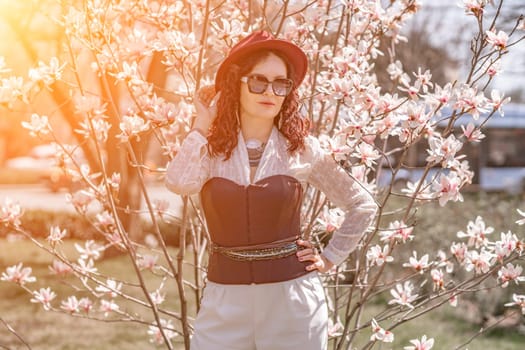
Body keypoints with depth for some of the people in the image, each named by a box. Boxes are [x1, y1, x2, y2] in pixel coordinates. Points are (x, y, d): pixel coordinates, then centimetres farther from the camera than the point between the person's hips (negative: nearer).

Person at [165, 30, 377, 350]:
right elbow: (179, 183, -23)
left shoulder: (303, 149, 0)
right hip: (225, 298, 0)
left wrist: (330, 258, 3)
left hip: (293, 297, 0)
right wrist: (202, 127, -11)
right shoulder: (210, 147, 0)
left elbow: (363, 206, 10)